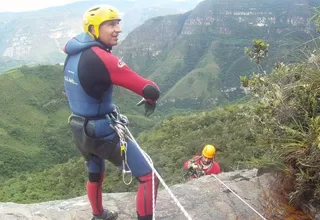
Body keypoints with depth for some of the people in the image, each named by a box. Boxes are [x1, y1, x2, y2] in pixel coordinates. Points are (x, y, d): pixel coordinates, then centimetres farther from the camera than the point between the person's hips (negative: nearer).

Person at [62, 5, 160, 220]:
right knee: (149, 178, 0)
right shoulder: (102, 58, -25)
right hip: (104, 133, -9)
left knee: (95, 175, 32)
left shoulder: (73, 53, 0)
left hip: (80, 131, 9)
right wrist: (151, 99, -3)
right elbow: (150, 89, -28)